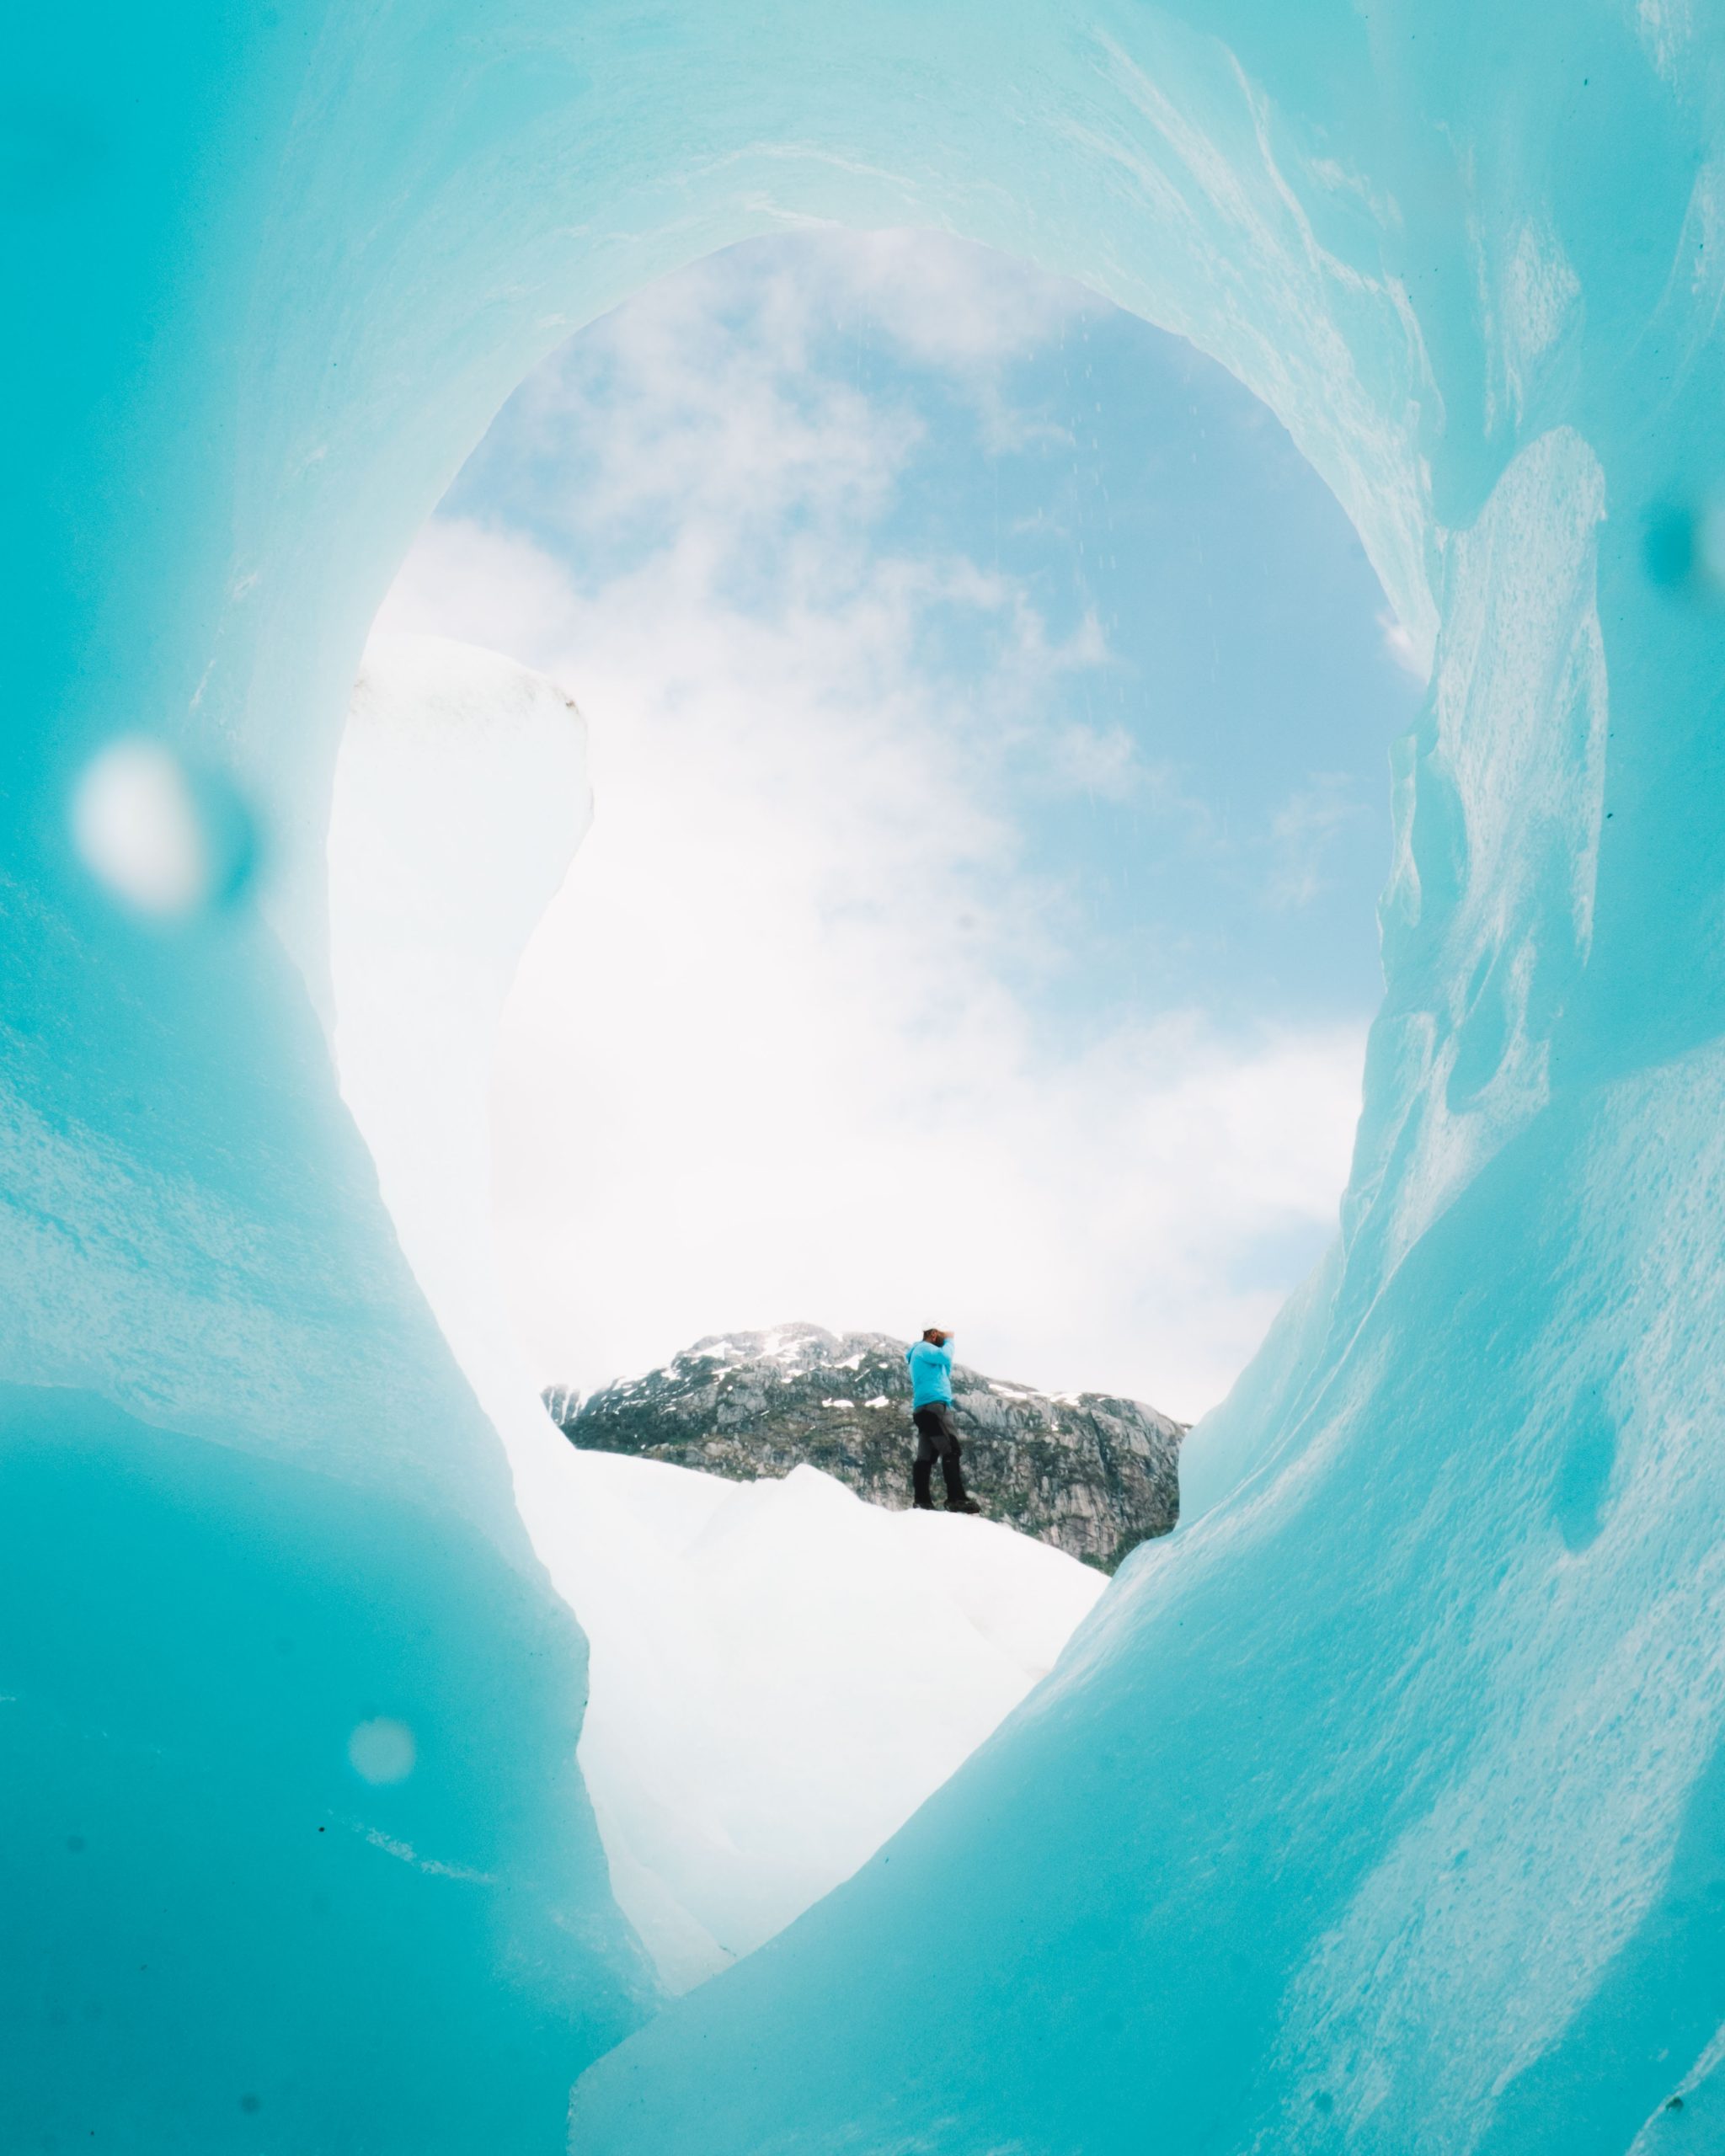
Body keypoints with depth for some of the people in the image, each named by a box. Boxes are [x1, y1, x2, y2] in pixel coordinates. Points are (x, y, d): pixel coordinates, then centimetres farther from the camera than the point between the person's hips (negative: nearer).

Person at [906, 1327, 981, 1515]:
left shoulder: (924, 1353, 31)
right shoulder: (923, 1348, 0)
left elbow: (945, 1375, 36)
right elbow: (945, 1357, -17)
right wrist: (949, 1341, 0)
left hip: (926, 1409, 11)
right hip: (933, 1405, -11)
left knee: (926, 1457, 3)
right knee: (951, 1451, -18)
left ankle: (921, 1500, -2)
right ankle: (956, 1499, -26)